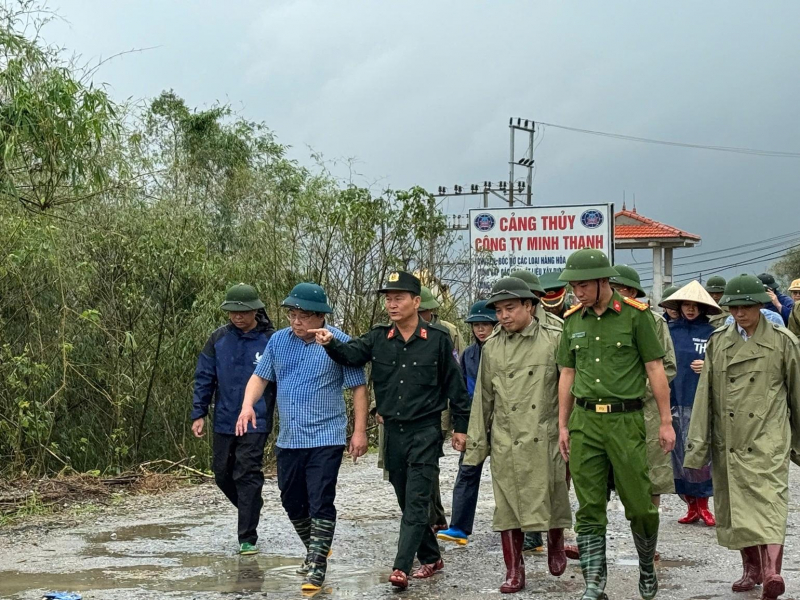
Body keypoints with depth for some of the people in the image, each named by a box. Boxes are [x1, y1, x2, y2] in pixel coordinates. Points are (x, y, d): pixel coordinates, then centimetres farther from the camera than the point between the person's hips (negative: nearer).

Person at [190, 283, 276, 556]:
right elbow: (204, 377, 7)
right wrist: (199, 414, 3)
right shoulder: (219, 338, 2)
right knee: (222, 473, 12)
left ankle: (248, 539, 0)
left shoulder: (270, 340, -7)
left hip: (256, 423, -4)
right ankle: (250, 510, 38)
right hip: (224, 421, 4)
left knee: (248, 476, -7)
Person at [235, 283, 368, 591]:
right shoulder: (278, 340, 5)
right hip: (288, 438, 6)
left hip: (325, 438, -6)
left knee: (320, 504, -8)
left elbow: (358, 388, -4)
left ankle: (316, 567, -2)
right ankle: (315, 550, 37)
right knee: (292, 502, 15)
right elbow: (260, 377, 11)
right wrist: (247, 405, -8)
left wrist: (360, 431, -8)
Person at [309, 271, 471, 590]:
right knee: (407, 501, 14)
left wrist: (460, 426, 2)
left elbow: (454, 384, 0)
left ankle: (401, 567, -12)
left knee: (416, 502, -9)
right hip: (393, 431, 5)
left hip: (425, 432, -5)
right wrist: (330, 343, -35)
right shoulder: (378, 338, 4)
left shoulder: (438, 339, -6)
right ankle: (431, 558, 29)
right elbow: (351, 354, -13)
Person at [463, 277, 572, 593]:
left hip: (546, 439, -2)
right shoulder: (492, 348, 7)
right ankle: (514, 572, 12)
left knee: (552, 499, 8)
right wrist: (477, 443, 8)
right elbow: (483, 398, 10)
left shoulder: (554, 340, -1)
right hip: (506, 443, 2)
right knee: (508, 506, 3)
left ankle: (556, 544, 37)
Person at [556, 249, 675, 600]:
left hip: (625, 419, -3)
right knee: (589, 510, 2)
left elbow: (655, 369, -2)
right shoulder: (572, 321, 9)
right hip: (585, 421, 4)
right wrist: (563, 425, 12)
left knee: (640, 505, 3)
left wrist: (666, 422, -5)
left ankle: (647, 565, 28)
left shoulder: (635, 315, -3)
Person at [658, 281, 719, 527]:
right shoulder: (669, 331, 7)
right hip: (675, 401, 2)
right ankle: (691, 506, 15)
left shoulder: (712, 334, 2)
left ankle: (703, 504, 7)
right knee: (679, 454, 5)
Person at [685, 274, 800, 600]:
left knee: (768, 501, -16)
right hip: (727, 442, 4)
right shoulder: (717, 342, 8)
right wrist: (697, 445, 2)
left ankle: (772, 572, -25)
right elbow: (705, 394, 7)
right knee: (734, 508, 9)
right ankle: (751, 569, 24)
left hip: (767, 441, -4)